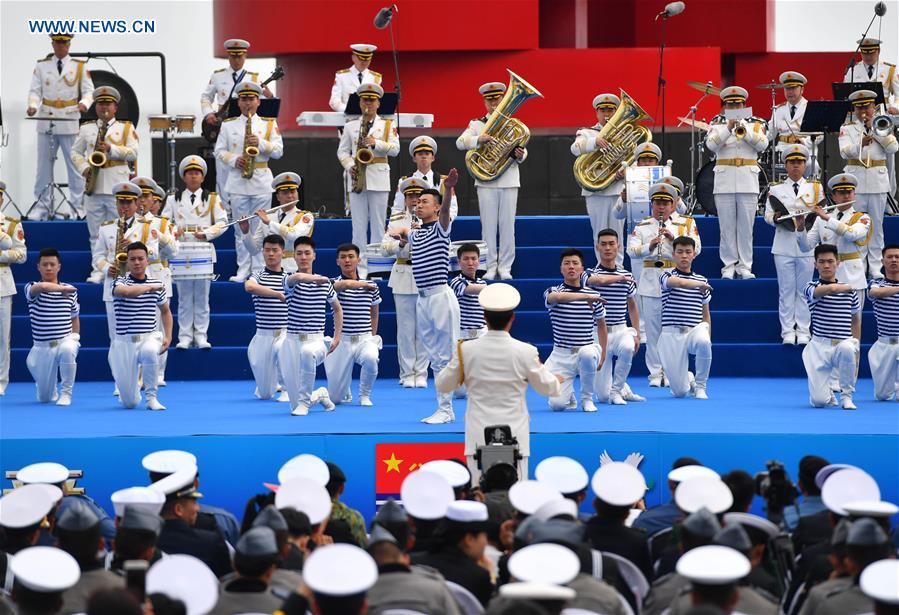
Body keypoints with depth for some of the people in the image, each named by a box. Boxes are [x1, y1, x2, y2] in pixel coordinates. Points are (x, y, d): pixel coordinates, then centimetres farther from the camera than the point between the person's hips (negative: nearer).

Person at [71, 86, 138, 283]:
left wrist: (112, 149, -15)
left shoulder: (126, 128, 8)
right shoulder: (86, 129, 14)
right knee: (96, 234, 4)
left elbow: (133, 153, -1)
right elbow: (75, 152, 16)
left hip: (117, 186, -3)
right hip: (94, 188, 3)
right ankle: (98, 271, 8)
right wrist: (84, 168, -3)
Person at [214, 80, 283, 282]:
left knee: (260, 228, 0)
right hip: (237, 182, 1)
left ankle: (259, 270, 3)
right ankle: (243, 269, 7)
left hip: (261, 181, -1)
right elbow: (219, 150, 8)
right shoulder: (228, 125, 11)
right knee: (240, 229, 3)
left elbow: (279, 151, 3)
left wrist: (261, 144, -13)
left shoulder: (269, 124, 8)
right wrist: (233, 160, -10)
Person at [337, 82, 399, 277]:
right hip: (357, 179, 1)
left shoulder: (388, 125, 9)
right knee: (359, 226, 0)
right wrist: (350, 165, -8)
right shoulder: (350, 126, 12)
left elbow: (395, 149, -1)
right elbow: (342, 151, 10)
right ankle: (360, 267, 1)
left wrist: (376, 143, -16)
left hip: (378, 179, -1)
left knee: (378, 225, 0)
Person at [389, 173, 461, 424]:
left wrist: (449, 189, -43)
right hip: (422, 299, 8)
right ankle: (445, 409, 13)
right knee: (436, 359, 9)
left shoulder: (441, 228, -2)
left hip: (441, 297, -8)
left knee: (446, 357, -6)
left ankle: (445, 409, -6)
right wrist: (397, 234, 13)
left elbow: (445, 209, -22)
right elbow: (396, 231, 38)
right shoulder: (414, 234, 18)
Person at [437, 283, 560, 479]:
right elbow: (547, 387, 9)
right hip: (514, 439, -1)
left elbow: (443, 385, 10)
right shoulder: (525, 352, -5)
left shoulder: (466, 350, -3)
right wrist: (556, 380, 33)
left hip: (479, 439, 1)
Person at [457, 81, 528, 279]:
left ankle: (505, 267, 5)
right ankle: (490, 267, 5)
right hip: (486, 182, -1)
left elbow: (522, 150, 7)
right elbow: (460, 142, -7)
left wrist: (520, 155, -18)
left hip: (509, 181, 1)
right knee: (488, 226, 0)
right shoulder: (477, 124, 7)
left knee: (507, 226, 0)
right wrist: (479, 139, -25)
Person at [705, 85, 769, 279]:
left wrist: (743, 129, -17)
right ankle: (729, 265, 5)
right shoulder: (718, 124, 8)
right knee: (727, 226, 0)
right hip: (725, 181, 0)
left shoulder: (755, 123, 9)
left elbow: (762, 144, -7)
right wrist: (729, 128, -21)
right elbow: (711, 144, -10)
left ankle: (745, 266, 4)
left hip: (748, 180, 0)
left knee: (746, 226, 0)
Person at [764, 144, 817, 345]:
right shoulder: (775, 189, 9)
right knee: (786, 290, 1)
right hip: (784, 245, 0)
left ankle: (803, 332, 7)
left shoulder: (815, 188, 10)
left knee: (804, 290, 3)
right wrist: (775, 218, -17)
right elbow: (767, 215, 5)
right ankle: (788, 332, 5)